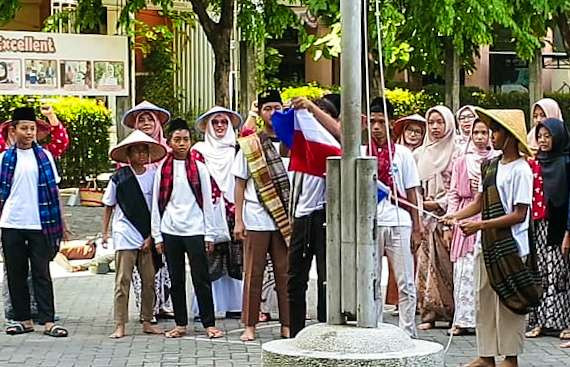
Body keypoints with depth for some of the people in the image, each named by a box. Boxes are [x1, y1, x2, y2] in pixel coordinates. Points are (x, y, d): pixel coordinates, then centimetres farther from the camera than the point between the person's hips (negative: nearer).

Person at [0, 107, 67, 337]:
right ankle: (23, 320, 14)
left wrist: (59, 223, 2)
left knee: (41, 273, -1)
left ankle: (48, 321, -2)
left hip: (39, 224, -1)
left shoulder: (44, 156, 5)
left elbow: (54, 190, 6)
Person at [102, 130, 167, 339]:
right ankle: (120, 325, 0)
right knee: (123, 280, -3)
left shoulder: (153, 177, 4)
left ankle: (147, 322, 15)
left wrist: (151, 237, -1)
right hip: (125, 237, -2)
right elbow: (109, 206, 10)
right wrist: (105, 232, 6)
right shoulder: (119, 178, 1)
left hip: (147, 237, 2)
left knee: (149, 280, 4)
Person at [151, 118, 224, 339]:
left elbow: (207, 202, 5)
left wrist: (209, 234, 1)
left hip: (195, 229, -2)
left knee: (201, 278, -2)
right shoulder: (163, 169, 7)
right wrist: (157, 235, 3)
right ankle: (180, 324, 14)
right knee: (176, 279, 7)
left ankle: (209, 324, 3)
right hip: (170, 231, 2)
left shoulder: (199, 168, 4)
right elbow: (157, 203, 7)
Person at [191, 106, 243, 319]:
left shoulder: (236, 151, 16)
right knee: (208, 261, -7)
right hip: (208, 212, -3)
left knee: (234, 261, 1)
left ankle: (234, 305, 6)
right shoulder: (199, 150, 7)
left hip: (232, 211, 3)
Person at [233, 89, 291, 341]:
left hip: (285, 219, 1)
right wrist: (238, 220, -1)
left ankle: (287, 324, 9)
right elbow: (240, 184, 5)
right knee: (253, 273, 2)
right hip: (256, 219, -1)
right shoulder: (249, 145, 5)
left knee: (285, 273, 2)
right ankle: (250, 326, 8)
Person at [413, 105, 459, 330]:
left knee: (446, 265, -5)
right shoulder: (420, 154, 14)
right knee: (425, 264, -1)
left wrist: (436, 204, -13)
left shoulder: (455, 154, -1)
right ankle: (428, 313, -1)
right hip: (424, 218, 4)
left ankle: (451, 313, 1)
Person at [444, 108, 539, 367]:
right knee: (483, 298, 10)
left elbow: (519, 214, -17)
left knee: (508, 300, 1)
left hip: (510, 245, -7)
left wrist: (481, 225, -20)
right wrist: (456, 216, -1)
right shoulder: (490, 166, 10)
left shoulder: (520, 169, -13)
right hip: (486, 244, 7)